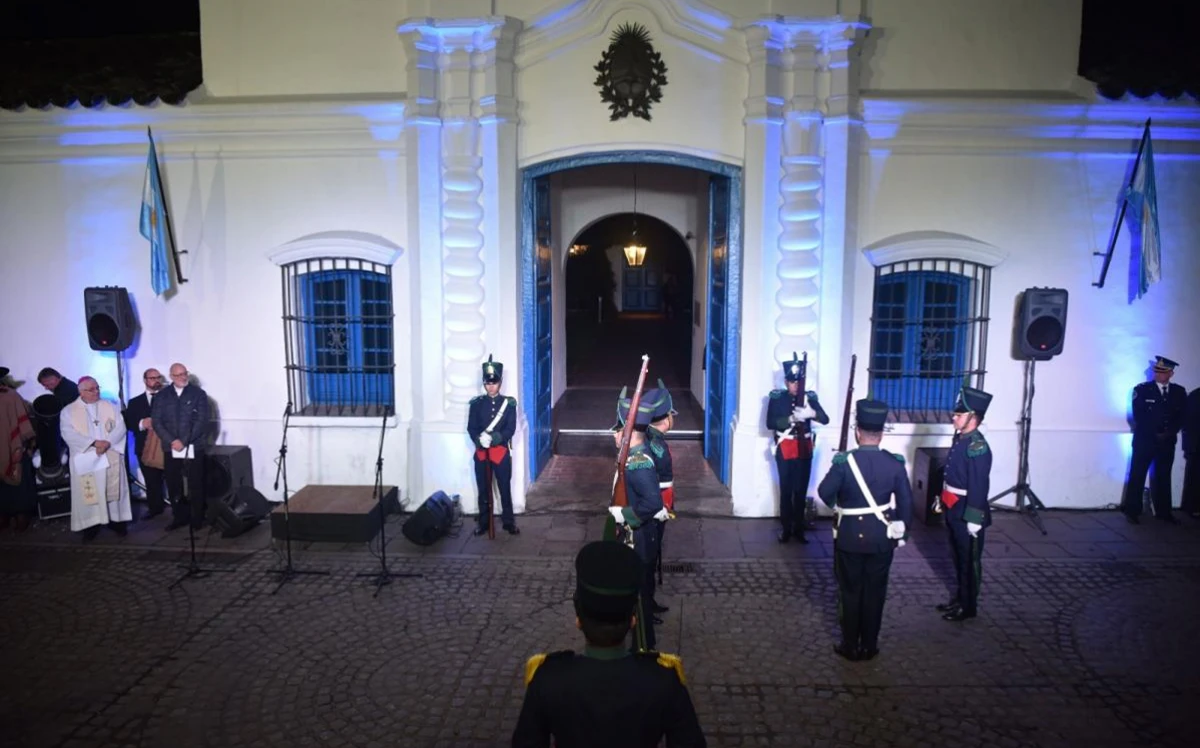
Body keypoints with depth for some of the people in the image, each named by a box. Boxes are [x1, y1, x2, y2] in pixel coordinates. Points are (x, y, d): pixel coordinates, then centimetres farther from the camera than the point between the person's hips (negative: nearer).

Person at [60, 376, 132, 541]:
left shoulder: (110, 407, 9)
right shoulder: (69, 411, 2)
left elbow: (120, 427, 0)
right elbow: (69, 434, -10)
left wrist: (108, 443, -17)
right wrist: (93, 443, -22)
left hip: (111, 457, 1)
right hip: (86, 459, -1)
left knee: (113, 490, 5)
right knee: (89, 493, -1)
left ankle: (117, 520, 13)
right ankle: (91, 524, 7)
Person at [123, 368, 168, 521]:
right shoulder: (135, 402, 13)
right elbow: (128, 424, 5)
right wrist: (142, 424, -13)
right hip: (145, 447, 3)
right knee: (151, 481, 10)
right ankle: (155, 507, 19)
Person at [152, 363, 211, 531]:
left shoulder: (198, 393, 1)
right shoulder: (161, 396, 8)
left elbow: (202, 421, -6)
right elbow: (156, 422, 1)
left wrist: (184, 441, -13)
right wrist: (173, 441, -12)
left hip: (194, 447, -2)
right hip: (170, 448, 2)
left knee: (196, 485, 0)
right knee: (173, 485, 5)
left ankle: (197, 519, 10)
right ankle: (179, 517, 18)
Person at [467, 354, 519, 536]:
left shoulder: (509, 403, -2)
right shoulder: (476, 404, 1)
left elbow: (510, 429, -8)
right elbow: (471, 428, -2)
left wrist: (493, 438, -22)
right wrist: (480, 439, -22)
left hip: (501, 452, -1)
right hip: (481, 453, 1)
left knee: (505, 488, 7)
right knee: (483, 490, 10)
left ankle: (508, 521, 20)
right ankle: (483, 522, 23)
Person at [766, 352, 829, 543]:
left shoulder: (809, 397, 2)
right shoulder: (776, 398, -4)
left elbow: (825, 419, -6)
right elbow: (770, 423, -13)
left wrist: (812, 413, -28)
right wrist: (792, 418, -26)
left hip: (804, 450, 2)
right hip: (785, 450, -2)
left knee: (801, 491, 6)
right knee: (786, 491, 4)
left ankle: (799, 529, 16)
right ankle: (786, 529, 14)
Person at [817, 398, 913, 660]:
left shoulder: (844, 461, -17)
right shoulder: (895, 463, -8)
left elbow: (824, 492, -7)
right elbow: (906, 502, -1)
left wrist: (837, 505, 15)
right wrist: (902, 533, 11)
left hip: (850, 536, -2)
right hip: (882, 538, 2)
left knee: (850, 591, 10)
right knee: (875, 592, 13)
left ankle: (850, 646, 19)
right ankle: (869, 646, 22)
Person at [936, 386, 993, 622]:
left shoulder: (978, 447, -22)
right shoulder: (960, 439, 6)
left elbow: (979, 487, -23)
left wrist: (974, 519, -22)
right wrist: (941, 498, 21)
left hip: (967, 513, -9)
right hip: (953, 510, 9)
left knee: (969, 561, 6)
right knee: (958, 558, 20)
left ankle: (968, 606, 18)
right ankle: (960, 598, 34)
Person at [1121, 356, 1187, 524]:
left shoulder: (1180, 392, 8)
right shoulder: (1142, 389, -2)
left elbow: (1181, 417, 4)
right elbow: (1138, 416, -8)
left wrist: (1169, 433, -10)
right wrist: (1155, 434, -12)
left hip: (1167, 442, 3)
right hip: (1144, 440, -3)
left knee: (1164, 478, 10)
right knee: (1137, 476, -2)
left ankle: (1163, 512, 17)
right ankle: (1132, 511, 1)